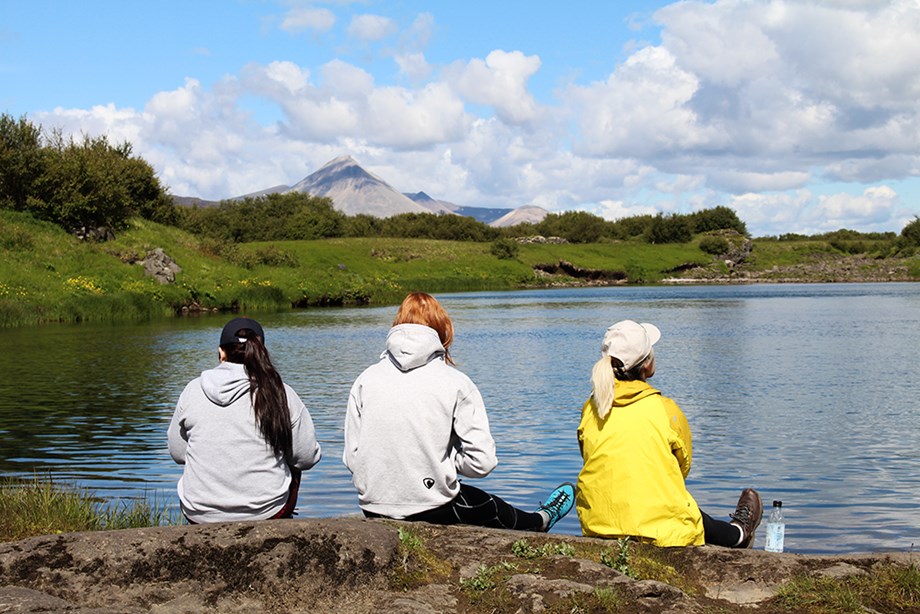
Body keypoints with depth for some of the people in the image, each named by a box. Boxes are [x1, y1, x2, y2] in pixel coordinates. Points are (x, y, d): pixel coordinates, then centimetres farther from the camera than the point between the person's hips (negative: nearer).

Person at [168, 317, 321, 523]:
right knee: (291, 468, 30)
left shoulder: (192, 391, -4)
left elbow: (177, 453, 5)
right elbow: (307, 457, -4)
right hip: (266, 514, -1)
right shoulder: (281, 394, -8)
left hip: (200, 515, 1)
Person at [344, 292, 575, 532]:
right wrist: (444, 462, 6)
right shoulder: (456, 383, -9)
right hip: (432, 510, -2)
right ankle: (540, 521, 59)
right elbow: (482, 461, -13)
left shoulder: (366, 379, -1)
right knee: (494, 509, 30)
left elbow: (351, 457, 0)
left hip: (373, 510, 3)